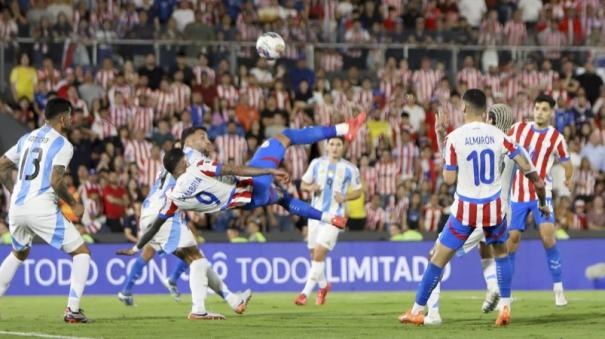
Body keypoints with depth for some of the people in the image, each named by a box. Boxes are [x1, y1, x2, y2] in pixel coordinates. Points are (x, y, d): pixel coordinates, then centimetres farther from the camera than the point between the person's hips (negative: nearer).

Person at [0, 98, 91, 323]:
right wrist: (74, 205, -2)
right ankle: (73, 310, -6)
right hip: (42, 209, -7)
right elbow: (56, 181, -15)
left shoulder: (27, 139, 16)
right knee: (81, 252, 5)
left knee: (19, 254, 32)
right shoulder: (62, 144, -6)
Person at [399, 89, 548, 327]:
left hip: (465, 209, -2)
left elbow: (449, 179, -6)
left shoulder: (454, 138, -10)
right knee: (501, 253, 25)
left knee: (438, 258, 8)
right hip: (494, 207, 2)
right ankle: (505, 307, 15)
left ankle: (417, 311, 13)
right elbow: (526, 167, -1)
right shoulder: (498, 136, -3)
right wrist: (542, 201, 10)